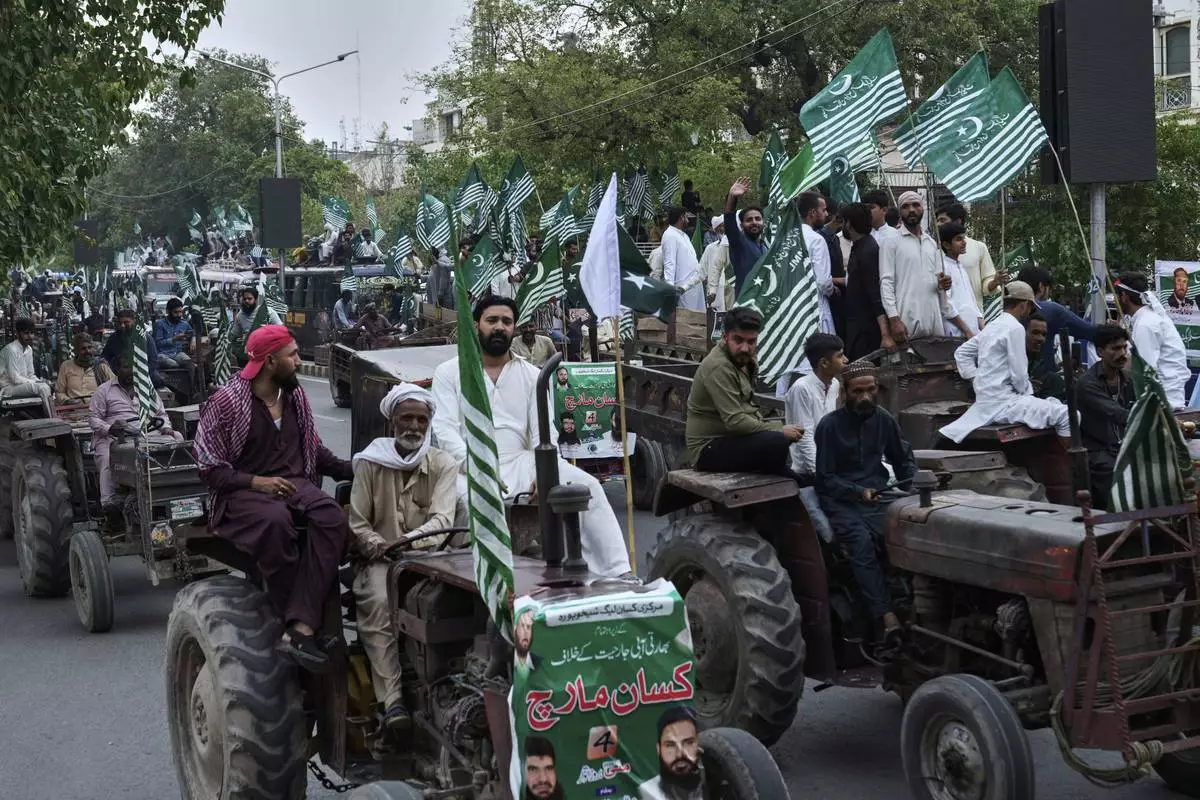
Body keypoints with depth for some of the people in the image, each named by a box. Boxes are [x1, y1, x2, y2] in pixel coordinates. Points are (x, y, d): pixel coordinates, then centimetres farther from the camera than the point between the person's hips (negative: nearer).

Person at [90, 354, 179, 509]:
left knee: (177, 438, -18)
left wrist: (166, 428, 0)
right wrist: (109, 428, -19)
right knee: (107, 459, -36)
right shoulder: (103, 390, 9)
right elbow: (93, 418, 2)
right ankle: (109, 505, -34)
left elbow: (161, 414, 23)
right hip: (113, 437, -3)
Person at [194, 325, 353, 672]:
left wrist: (353, 470, 7)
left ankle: (299, 629, -37)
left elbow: (314, 450, 23)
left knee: (333, 517, -30)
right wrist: (257, 482, -19)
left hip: (295, 483, 5)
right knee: (275, 521, -40)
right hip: (242, 491, -5)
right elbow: (210, 468, -5)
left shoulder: (295, 395, 13)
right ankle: (302, 623, -25)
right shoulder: (226, 402, -5)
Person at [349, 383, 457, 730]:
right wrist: (380, 548, -16)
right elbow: (357, 523, 4)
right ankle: (392, 698, -37)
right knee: (378, 601, -33)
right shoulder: (369, 463, 9)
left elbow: (442, 520, -6)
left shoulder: (442, 465, 8)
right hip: (378, 559, 0)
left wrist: (409, 541, -25)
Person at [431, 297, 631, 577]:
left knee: (588, 486, -17)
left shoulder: (531, 375, 15)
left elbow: (544, 432, 7)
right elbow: (446, 430, -5)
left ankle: (616, 572, -19)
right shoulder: (449, 372, 7)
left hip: (521, 463, 3)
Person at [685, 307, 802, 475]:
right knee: (777, 442, -28)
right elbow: (735, 421, -26)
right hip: (709, 447, -11)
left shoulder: (744, 362, 10)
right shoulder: (718, 367, -20)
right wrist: (779, 430, -17)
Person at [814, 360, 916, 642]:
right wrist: (858, 492, -18)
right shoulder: (830, 425, -4)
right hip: (840, 499, -3)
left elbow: (904, 459, 23)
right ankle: (886, 618, -39)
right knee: (861, 540, -33)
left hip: (876, 495, 4)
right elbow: (825, 478, -3)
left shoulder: (884, 419, 10)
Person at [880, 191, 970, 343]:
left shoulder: (932, 243, 18)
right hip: (906, 321, -5)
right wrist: (894, 319, -17)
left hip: (934, 321, 5)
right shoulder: (890, 242, 1)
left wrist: (942, 284, -2)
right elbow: (886, 282, -7)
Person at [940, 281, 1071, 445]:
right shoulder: (1015, 328, -11)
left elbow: (961, 353, 25)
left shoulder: (992, 327, 15)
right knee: (1066, 415, -16)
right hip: (1003, 403, -10)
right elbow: (1019, 375, -14)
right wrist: (1029, 393, 3)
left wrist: (976, 380, 20)